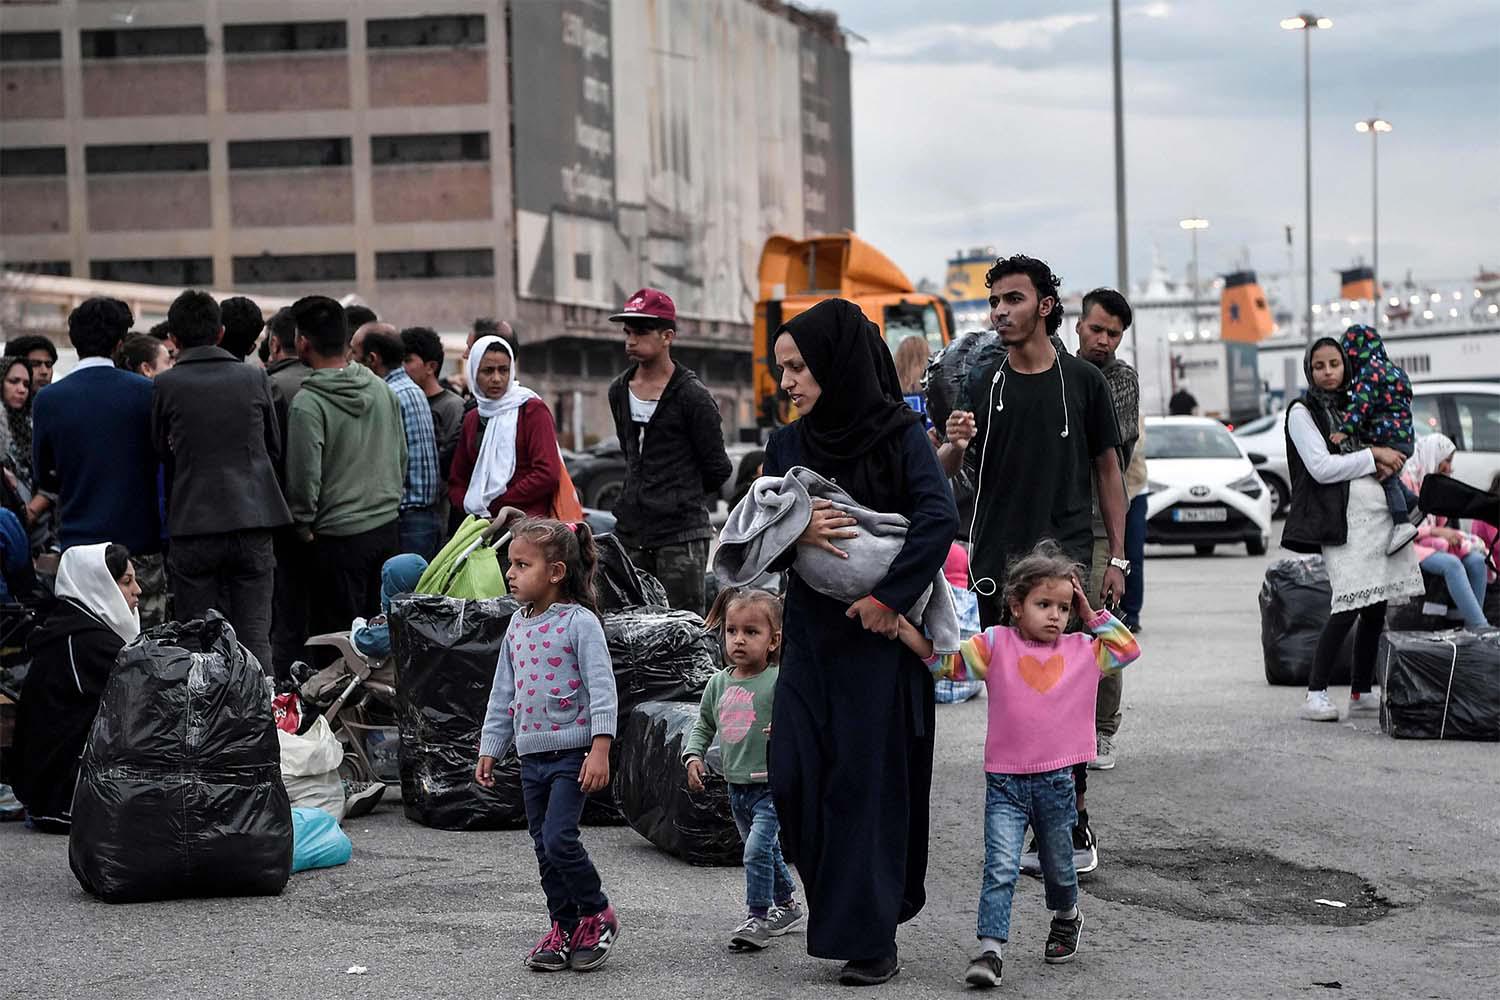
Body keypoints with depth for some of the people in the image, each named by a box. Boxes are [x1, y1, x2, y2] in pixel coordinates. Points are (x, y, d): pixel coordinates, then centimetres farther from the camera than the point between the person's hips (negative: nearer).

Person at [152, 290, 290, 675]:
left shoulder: (165, 386, -4)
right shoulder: (254, 378, 3)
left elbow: (162, 453, 8)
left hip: (192, 526, -2)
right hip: (254, 521, 2)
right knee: (255, 639, 4)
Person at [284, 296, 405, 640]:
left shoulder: (306, 404, -15)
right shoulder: (382, 390, 6)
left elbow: (304, 478, -16)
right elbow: (402, 458, 14)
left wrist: (304, 527, -2)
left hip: (339, 538, -7)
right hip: (388, 529, 7)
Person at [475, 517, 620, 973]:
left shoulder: (579, 622, -11)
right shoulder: (518, 624, 11)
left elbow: (602, 688, -15)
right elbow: (503, 693, 17)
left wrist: (600, 749, -21)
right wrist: (489, 749, 17)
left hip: (571, 752, -7)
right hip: (532, 755, 7)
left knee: (559, 838, -14)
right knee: (544, 848, 9)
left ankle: (598, 915, 5)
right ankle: (564, 927, 20)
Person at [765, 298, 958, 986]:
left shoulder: (899, 434, -7)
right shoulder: (787, 444, 7)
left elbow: (939, 517, -19)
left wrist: (888, 595, -23)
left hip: (878, 636, -5)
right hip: (810, 633, 5)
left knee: (869, 780, -2)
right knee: (795, 776, 0)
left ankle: (871, 940, 5)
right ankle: (840, 909, 20)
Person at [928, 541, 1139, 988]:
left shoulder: (1081, 650, 6)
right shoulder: (995, 645, -1)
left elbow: (1128, 649, 12)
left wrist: (1093, 615, 5)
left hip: (1056, 780, 3)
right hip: (1005, 782, -2)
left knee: (1058, 867, 20)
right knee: (1001, 868, -14)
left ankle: (1066, 918, 47)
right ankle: (990, 950, -16)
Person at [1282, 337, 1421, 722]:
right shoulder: (1303, 412, 0)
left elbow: (1393, 449, 26)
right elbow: (1322, 467, -11)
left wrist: (1387, 464, 2)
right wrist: (1373, 456, -9)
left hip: (1381, 513, 7)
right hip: (1343, 519, -7)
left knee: (1376, 608, 6)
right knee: (1349, 607, -16)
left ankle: (1362, 693, 16)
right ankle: (1315, 694, -11)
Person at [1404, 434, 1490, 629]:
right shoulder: (1406, 481, -8)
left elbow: (1439, 524, 18)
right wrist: (1437, 532, -20)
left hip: (1434, 544, 8)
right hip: (1411, 547, -8)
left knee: (1477, 560, -17)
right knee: (1451, 563, -34)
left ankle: (1470, 624, -21)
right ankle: (1481, 627, -38)